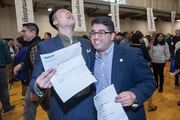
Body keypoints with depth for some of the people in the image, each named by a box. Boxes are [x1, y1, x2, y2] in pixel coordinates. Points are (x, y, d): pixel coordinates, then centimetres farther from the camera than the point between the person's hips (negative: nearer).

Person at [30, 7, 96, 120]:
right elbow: (35, 80, -10)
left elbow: (92, 72, 10)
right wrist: (39, 87, -31)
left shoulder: (86, 43, 4)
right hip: (64, 109, -3)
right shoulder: (45, 46, -9)